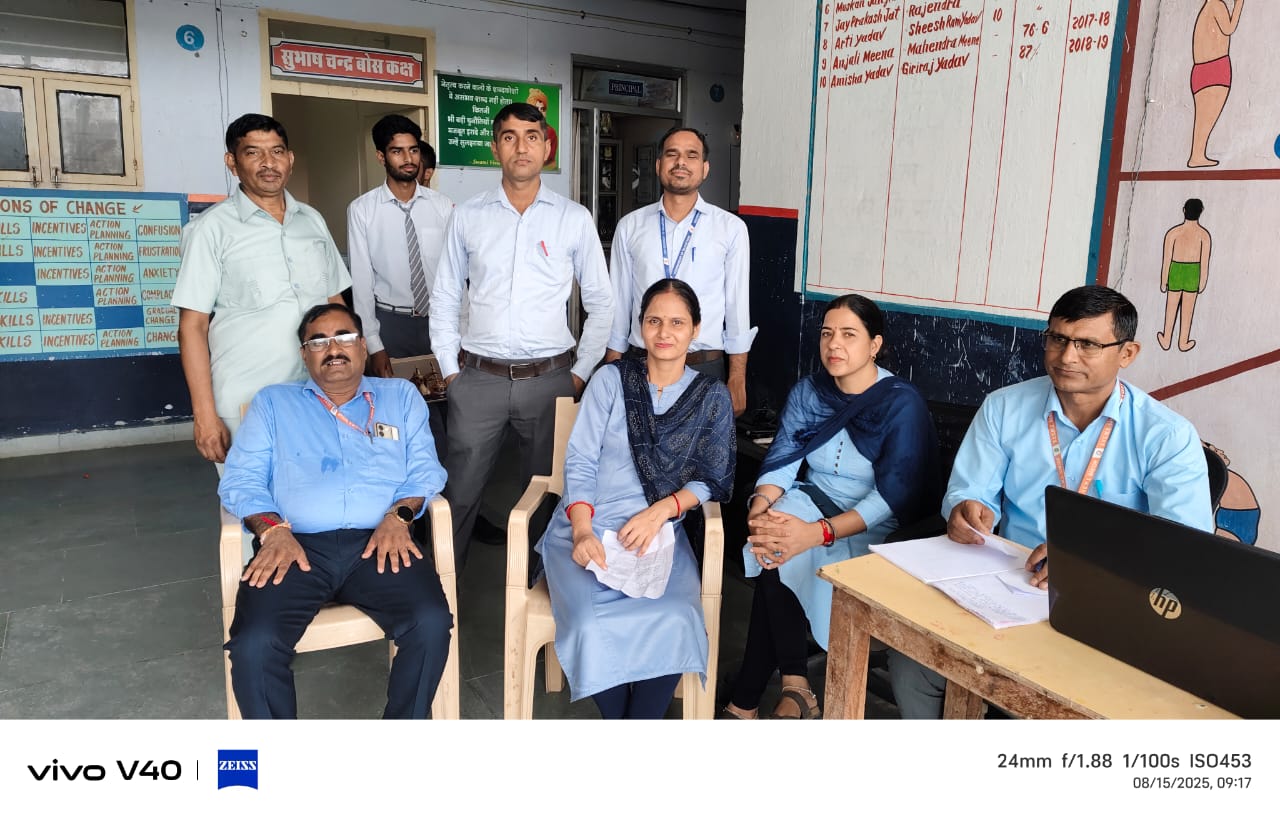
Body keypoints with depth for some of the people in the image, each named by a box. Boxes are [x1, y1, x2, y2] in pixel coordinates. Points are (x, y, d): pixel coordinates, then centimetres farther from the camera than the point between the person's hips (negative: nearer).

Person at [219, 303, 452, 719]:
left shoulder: (401, 396, 22)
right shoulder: (272, 403, 22)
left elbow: (426, 471, 12)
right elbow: (240, 479, 11)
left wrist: (399, 515, -9)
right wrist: (273, 530, -9)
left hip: (378, 544, 0)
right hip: (297, 545, 0)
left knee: (431, 623, -27)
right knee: (254, 645, -27)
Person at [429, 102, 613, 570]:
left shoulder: (574, 219, 3)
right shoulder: (467, 216, 5)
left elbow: (600, 303, 7)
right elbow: (444, 298, 10)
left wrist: (581, 373, 3)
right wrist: (450, 370, 4)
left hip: (549, 378, 0)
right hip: (478, 378, 0)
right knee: (459, 494, 3)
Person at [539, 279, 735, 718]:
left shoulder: (712, 397, 10)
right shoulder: (612, 379, 7)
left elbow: (714, 480, 6)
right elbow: (579, 461, 1)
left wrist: (663, 509, -12)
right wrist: (583, 531, -15)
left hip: (659, 536, 1)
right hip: (587, 530, 0)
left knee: (675, 622, -30)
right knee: (594, 623, -29)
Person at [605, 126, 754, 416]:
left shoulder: (731, 228, 1)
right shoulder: (630, 226, 5)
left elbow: (738, 305, 1)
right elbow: (619, 302, 8)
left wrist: (737, 380, -1)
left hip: (705, 367, -1)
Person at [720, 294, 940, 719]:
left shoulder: (902, 404, -12)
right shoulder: (808, 392, 5)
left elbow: (894, 496, -21)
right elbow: (780, 462, -2)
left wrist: (818, 533, -35)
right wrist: (759, 511, -25)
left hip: (873, 528, -5)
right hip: (813, 502, 5)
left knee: (781, 561, -27)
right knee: (775, 554, -28)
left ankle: (746, 701, -12)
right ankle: (794, 687, -13)